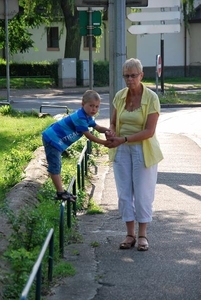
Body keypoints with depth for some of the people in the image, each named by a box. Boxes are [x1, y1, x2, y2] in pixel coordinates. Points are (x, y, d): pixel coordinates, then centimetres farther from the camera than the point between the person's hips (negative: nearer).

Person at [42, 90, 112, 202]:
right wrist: (104, 142, -16)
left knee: (57, 166, 16)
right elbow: (88, 136, -22)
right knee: (55, 166, -6)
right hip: (52, 139, -11)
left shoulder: (87, 117, 6)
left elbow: (98, 128, 9)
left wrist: (108, 131, -12)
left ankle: (61, 191, 23)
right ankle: (61, 193, -5)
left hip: (57, 141, 11)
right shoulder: (80, 118, -25)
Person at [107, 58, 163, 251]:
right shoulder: (120, 96, 1)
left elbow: (149, 131, -18)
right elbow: (113, 122, 11)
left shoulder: (151, 98, -13)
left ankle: (142, 235, 13)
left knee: (142, 192, 2)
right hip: (121, 150, 4)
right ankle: (130, 234, 15)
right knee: (124, 192, 5)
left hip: (143, 151, -4)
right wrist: (112, 134, -12)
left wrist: (124, 139, -26)